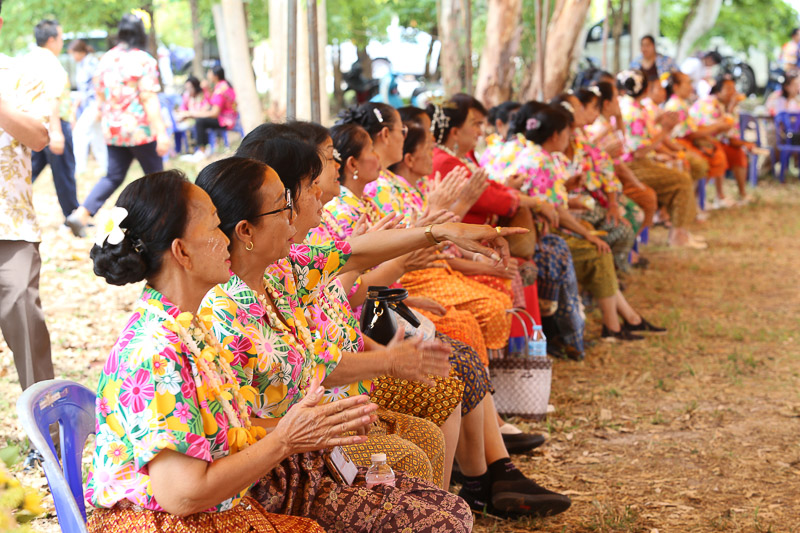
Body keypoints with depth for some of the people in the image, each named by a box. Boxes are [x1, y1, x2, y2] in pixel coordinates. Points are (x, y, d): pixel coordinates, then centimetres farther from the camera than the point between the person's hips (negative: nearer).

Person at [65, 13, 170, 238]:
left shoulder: (106, 59, 7)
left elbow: (100, 96, 14)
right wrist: (161, 132, -16)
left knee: (114, 176, 10)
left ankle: (80, 214, -5)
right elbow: (149, 99, -16)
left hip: (113, 132, 6)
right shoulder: (142, 60, -12)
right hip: (141, 131, -6)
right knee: (155, 176, 9)